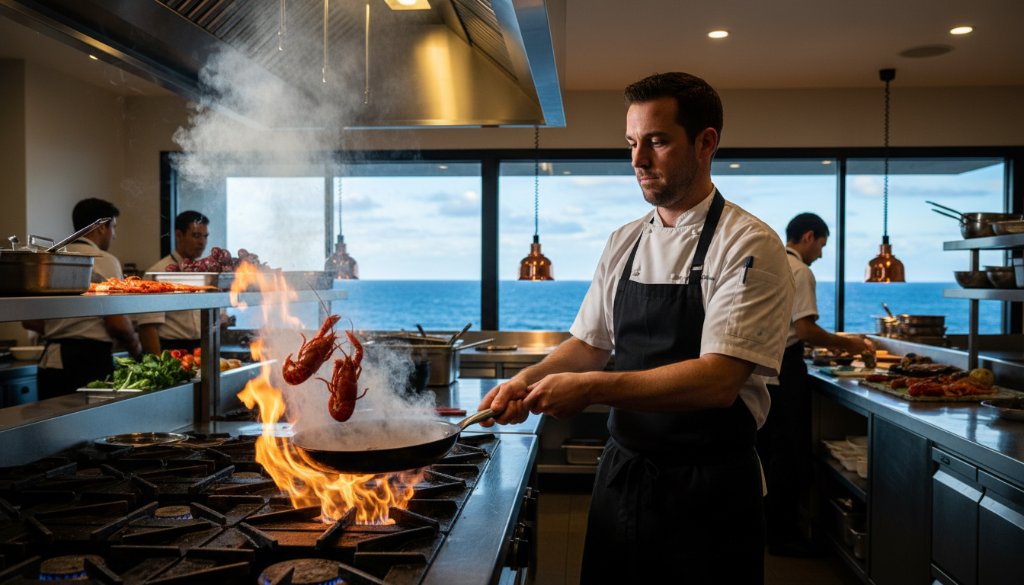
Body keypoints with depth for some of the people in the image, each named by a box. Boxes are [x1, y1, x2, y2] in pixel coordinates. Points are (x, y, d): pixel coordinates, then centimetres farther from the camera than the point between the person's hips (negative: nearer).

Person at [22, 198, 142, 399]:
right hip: (90, 359, -6)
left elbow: (30, 321, 11)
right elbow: (118, 323, -14)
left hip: (50, 360, 6)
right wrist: (135, 345, 5)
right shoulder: (104, 261, -9)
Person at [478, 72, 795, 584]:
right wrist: (531, 379, -7)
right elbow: (590, 343, 12)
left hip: (708, 489, -5)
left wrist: (590, 388, -28)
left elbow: (719, 380, -24)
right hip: (622, 476, 6)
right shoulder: (624, 243, 5)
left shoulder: (749, 245, -15)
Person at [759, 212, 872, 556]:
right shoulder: (799, 271, -12)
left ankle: (765, 524, 24)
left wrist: (829, 342, 23)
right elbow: (805, 329, -19)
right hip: (785, 369, -9)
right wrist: (846, 344, -5)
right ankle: (782, 534, 6)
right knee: (789, 452, -1)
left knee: (766, 447, 16)